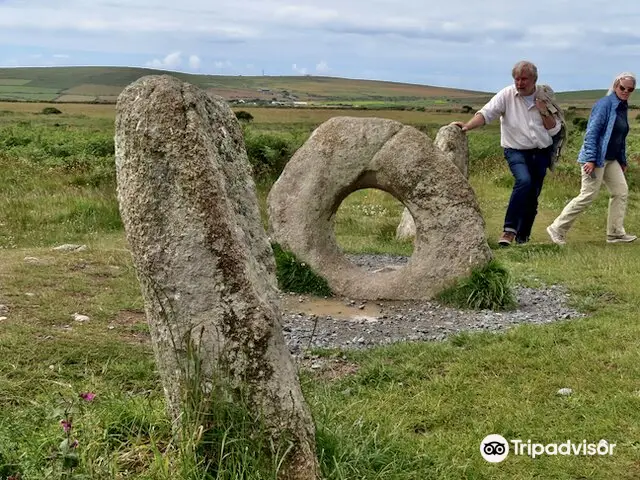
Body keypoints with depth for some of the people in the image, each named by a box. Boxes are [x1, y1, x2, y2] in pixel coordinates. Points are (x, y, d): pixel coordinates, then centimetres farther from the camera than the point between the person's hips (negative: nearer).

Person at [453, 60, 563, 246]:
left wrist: (544, 112, -10)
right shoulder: (506, 95, -5)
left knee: (533, 196, 6)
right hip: (516, 151, -4)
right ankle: (509, 230, -26)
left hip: (541, 153, 4)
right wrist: (468, 126, -32)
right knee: (524, 181, -30)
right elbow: (486, 113, -16)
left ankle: (523, 237, 21)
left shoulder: (543, 97, 4)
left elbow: (554, 129, 5)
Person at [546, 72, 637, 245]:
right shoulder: (605, 104, -12)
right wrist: (590, 159, -23)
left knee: (621, 191, 6)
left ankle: (616, 233, 13)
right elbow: (592, 132, -18)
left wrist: (623, 161, 22)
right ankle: (557, 229, 0)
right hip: (596, 158, -9)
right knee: (588, 195, -8)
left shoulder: (623, 108, 14)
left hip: (611, 160, 9)